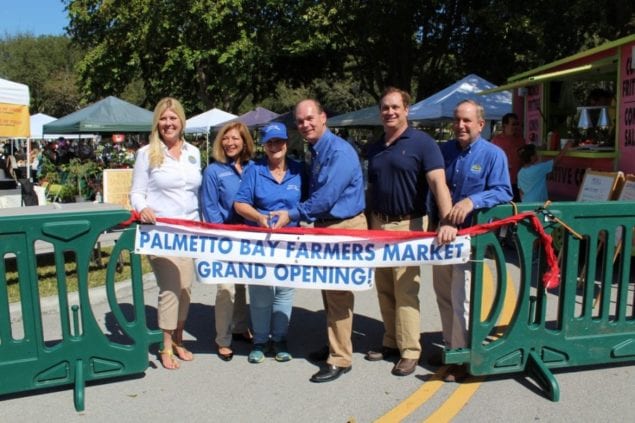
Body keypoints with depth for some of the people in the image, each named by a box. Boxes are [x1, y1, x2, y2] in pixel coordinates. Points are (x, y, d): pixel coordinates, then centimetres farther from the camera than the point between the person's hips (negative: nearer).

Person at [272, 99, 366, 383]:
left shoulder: (340, 151, -17)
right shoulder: (315, 152, 13)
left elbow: (327, 197, -23)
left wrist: (293, 215, -17)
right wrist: (301, 217, 9)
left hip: (344, 227, -9)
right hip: (324, 226, 10)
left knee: (338, 293, -4)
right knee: (329, 291, 17)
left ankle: (340, 359, 7)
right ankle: (335, 345, 31)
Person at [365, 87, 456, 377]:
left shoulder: (422, 143, -7)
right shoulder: (374, 149, 12)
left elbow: (438, 182, -18)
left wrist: (447, 221, -31)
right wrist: (368, 224, 12)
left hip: (408, 225, -6)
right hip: (378, 224, 6)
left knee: (405, 289, -4)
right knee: (384, 288, 11)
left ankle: (410, 351, 6)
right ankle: (391, 342, 24)